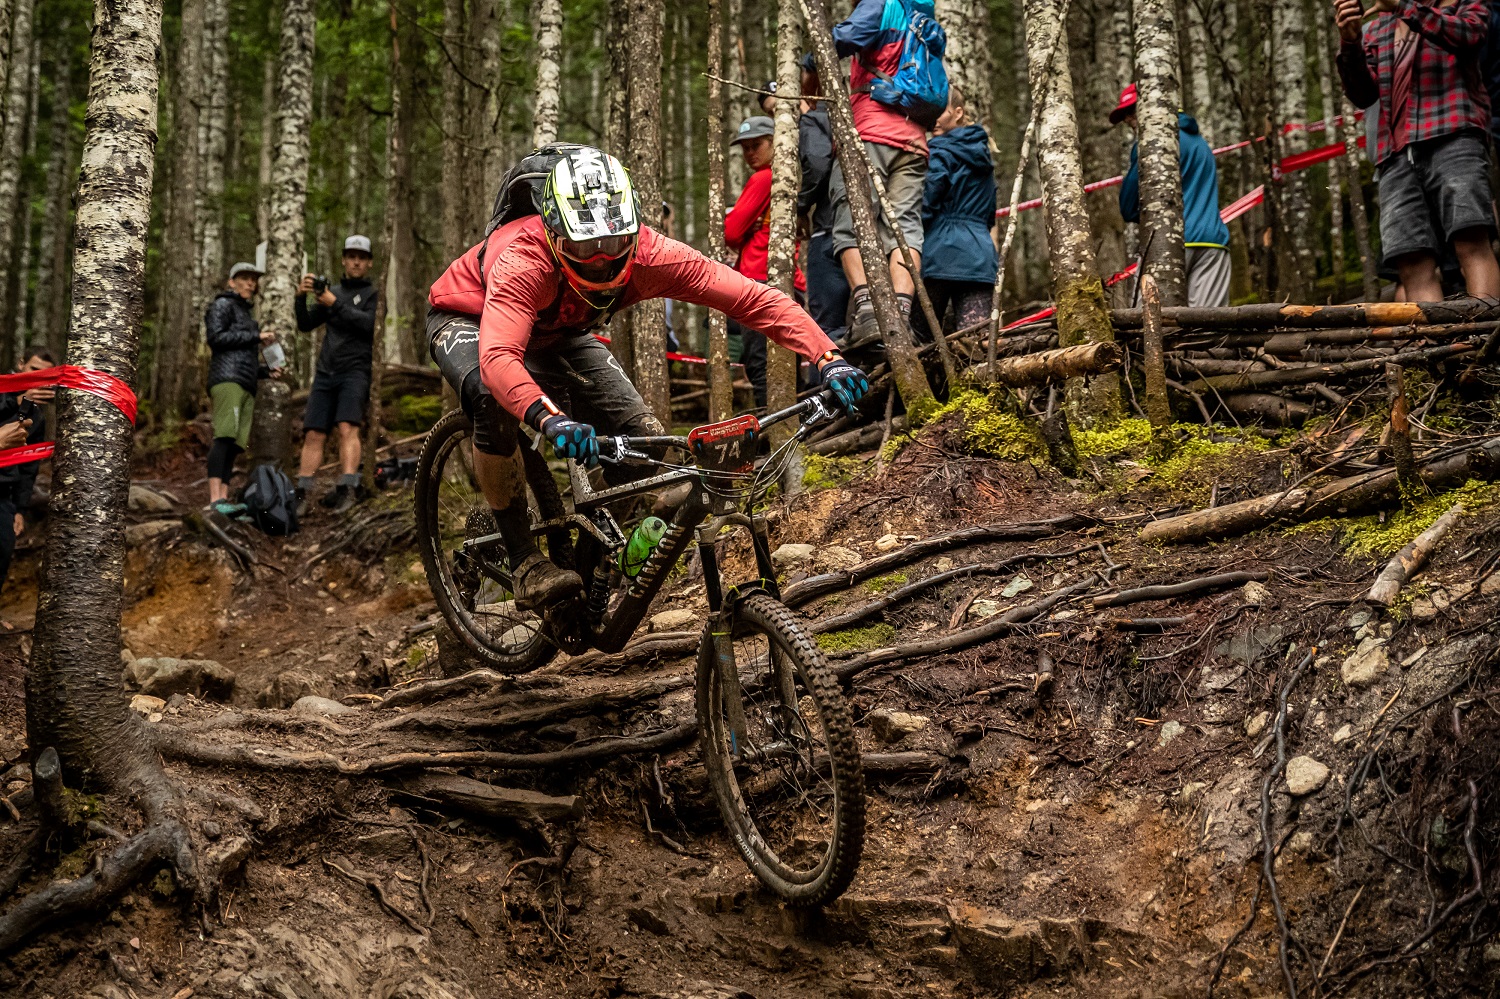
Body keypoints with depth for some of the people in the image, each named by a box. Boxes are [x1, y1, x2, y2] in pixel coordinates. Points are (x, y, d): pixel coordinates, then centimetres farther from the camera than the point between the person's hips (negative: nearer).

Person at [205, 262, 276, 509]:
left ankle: (223, 500, -14)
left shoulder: (245, 313, 32)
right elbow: (215, 337, -7)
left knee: (235, 444, -5)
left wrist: (267, 371, 18)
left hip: (246, 386, 8)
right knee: (226, 436, -23)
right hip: (227, 378, -8)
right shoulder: (223, 304, 10)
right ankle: (215, 499, -35)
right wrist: (256, 336, -4)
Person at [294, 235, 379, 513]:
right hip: (325, 372, 5)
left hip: (355, 371, -5)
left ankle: (348, 488, -33)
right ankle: (301, 493, -3)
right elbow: (305, 325, 16)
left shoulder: (374, 294, 7)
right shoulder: (333, 291, 20)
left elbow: (368, 323, -11)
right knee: (314, 434, -2)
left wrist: (335, 305, -13)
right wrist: (301, 298, -1)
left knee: (347, 427, -23)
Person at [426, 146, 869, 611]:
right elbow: (497, 357, -57)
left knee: (644, 435, -14)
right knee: (494, 403, -37)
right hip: (468, 319, -4)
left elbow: (754, 297, -36)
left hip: (555, 332, 4)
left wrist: (829, 359, -48)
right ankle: (524, 561, -22)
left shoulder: (648, 254, -33)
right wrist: (550, 420, -76)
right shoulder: (524, 262, -43)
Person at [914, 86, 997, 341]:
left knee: (919, 339, 2)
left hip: (940, 252, -6)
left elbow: (927, 205, -11)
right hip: (980, 252, 7)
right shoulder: (980, 151, 22)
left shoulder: (940, 151, -3)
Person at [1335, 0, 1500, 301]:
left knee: (1471, 241, -22)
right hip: (1396, 155, 3)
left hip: (1451, 138, -3)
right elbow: (1363, 95, 15)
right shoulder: (1375, 30, 28)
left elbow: (1466, 36, -6)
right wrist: (1349, 42, -2)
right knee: (1412, 263, -13)